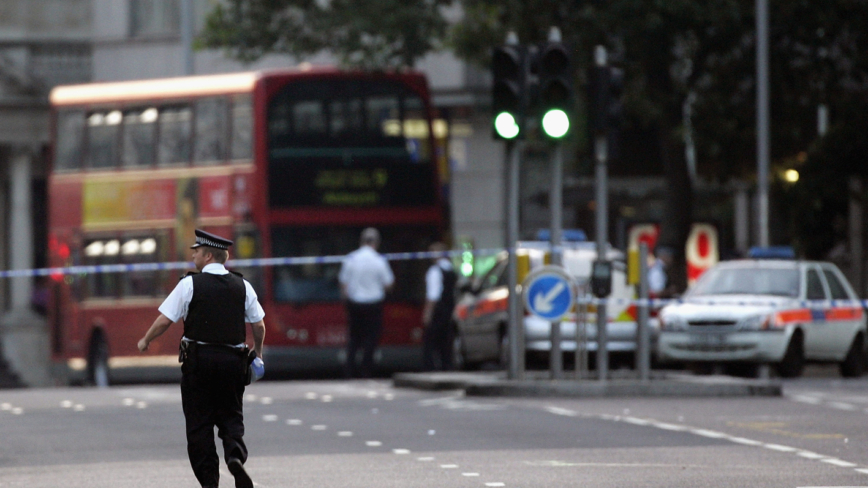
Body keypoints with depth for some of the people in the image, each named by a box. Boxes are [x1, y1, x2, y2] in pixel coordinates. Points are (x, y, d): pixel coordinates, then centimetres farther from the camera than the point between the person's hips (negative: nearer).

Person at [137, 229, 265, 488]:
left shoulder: (190, 284, -6)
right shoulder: (242, 286, 5)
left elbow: (164, 320, -6)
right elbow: (259, 325, 8)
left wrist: (145, 341, 11)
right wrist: (257, 351, 27)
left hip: (198, 359, -3)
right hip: (233, 359, 3)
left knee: (199, 421, 5)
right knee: (231, 416, 12)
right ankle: (236, 455, -18)